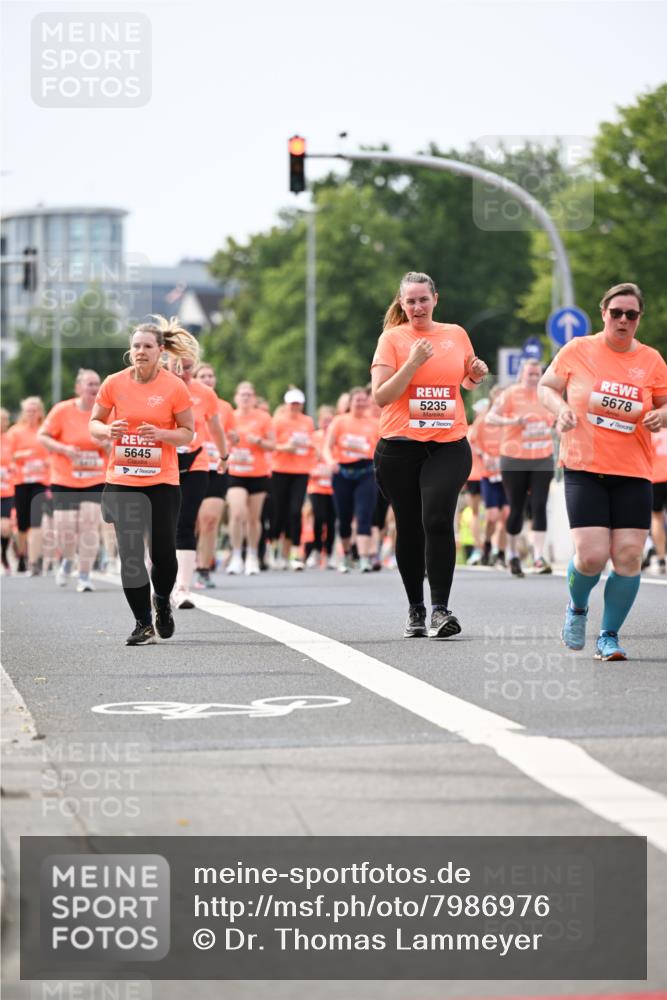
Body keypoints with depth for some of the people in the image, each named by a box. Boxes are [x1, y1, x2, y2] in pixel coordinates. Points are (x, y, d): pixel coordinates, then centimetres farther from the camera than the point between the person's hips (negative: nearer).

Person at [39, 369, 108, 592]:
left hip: (95, 481, 1)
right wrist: (64, 449, -17)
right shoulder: (62, 410, -5)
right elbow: (42, 436, -2)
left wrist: (108, 445, -12)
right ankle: (67, 560, 29)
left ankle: (84, 576, -1)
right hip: (64, 481, -1)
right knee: (65, 527, -5)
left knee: (89, 524, -11)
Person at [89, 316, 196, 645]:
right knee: (130, 554, -3)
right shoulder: (114, 383, 0)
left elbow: (187, 433, 0)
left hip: (162, 482, -1)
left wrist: (160, 433, -19)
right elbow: (94, 423, 10)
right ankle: (143, 624, 6)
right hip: (122, 482, 1)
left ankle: (162, 601, 30)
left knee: (163, 551, -2)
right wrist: (108, 430, -13)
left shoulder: (175, 387, -5)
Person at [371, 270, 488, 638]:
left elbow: (467, 380, 28)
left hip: (449, 445, 0)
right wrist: (413, 363, -17)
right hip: (400, 447, 0)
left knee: (438, 521, -17)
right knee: (409, 528, 6)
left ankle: (440, 609, -18)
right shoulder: (392, 338, 1)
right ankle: (415, 609, 20)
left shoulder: (456, 335, 10)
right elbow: (380, 396, -8)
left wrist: (476, 375, 5)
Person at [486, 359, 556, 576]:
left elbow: (554, 418, 26)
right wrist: (512, 421, -27)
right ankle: (513, 556, 21)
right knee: (516, 508, 3)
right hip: (514, 460, -3)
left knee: (539, 506, -8)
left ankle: (539, 558, -12)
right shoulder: (510, 394, -5)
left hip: (542, 459, 3)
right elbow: (490, 418, -13)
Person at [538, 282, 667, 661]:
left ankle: (610, 636, 9)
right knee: (592, 556, -12)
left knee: (628, 555, -8)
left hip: (633, 473, 2)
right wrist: (561, 409, -9)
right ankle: (577, 607, 22)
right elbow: (546, 387, 11)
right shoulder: (578, 350, 1)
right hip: (584, 469, -2)